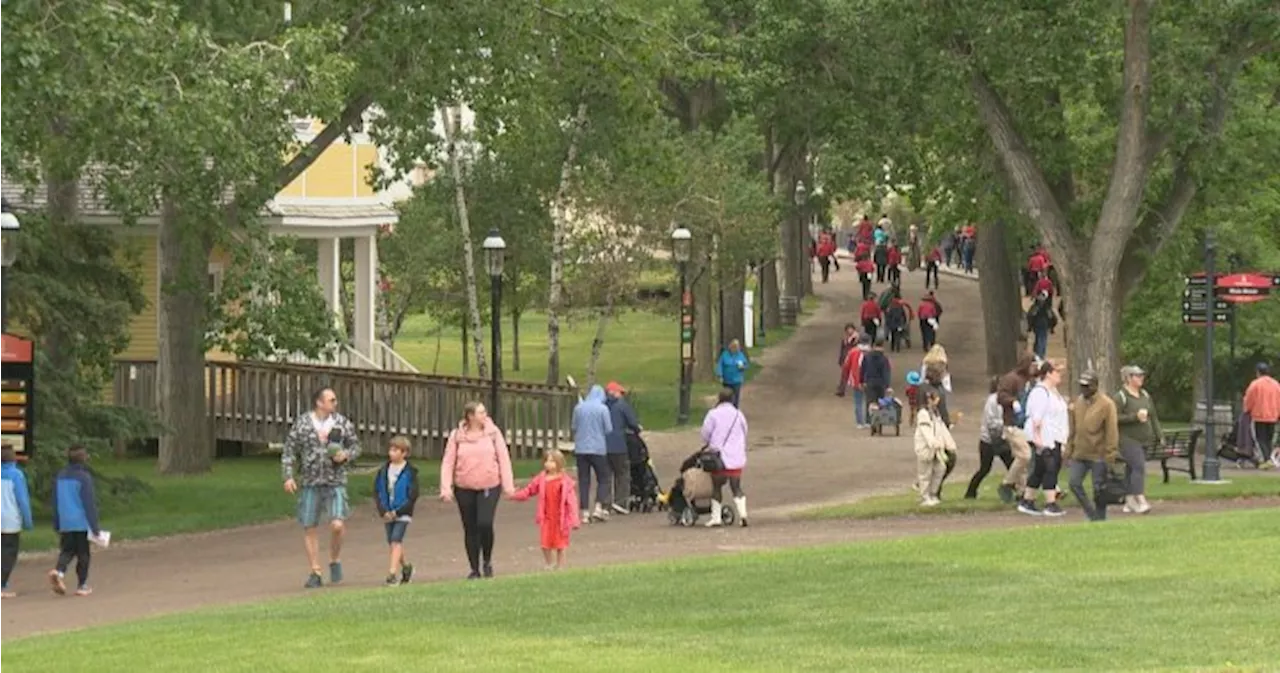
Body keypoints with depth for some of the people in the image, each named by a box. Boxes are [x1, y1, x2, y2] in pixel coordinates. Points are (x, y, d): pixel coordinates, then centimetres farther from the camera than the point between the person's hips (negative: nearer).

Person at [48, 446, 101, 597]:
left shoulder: (60, 476, 7)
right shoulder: (84, 477, -13)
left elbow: (55, 502, 14)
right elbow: (89, 504, -14)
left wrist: (57, 525, 22)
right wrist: (95, 528, -10)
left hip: (65, 523, 5)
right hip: (82, 522, -5)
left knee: (67, 550, 12)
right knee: (83, 554, 6)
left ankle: (59, 571, -16)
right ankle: (82, 586, 10)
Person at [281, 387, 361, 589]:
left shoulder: (342, 423, 4)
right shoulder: (301, 424, -1)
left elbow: (355, 446, 14)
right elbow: (289, 452, 1)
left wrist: (346, 455, -8)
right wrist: (288, 476, -9)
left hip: (335, 482, 0)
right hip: (309, 483, 0)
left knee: (337, 525, -14)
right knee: (309, 528, 3)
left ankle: (335, 560, 13)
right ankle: (315, 573, 14)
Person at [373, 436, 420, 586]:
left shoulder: (410, 472, -7)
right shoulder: (384, 471, 6)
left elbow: (413, 496, -8)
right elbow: (377, 492, 7)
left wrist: (397, 512, -13)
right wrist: (383, 511, -6)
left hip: (402, 513, -5)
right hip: (387, 514, 5)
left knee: (396, 541, -15)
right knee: (392, 543, 11)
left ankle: (392, 574, -20)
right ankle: (406, 566, 34)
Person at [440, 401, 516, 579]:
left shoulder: (493, 432, 0)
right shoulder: (457, 436, -1)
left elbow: (503, 458, 2)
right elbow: (448, 463, 0)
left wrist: (508, 484, -2)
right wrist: (446, 488, -9)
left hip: (489, 486, -1)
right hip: (464, 489, 1)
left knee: (485, 524, -16)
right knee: (470, 529, 6)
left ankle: (487, 561, 8)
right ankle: (474, 569, 18)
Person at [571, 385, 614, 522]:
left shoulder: (579, 408, 3)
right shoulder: (603, 409, -8)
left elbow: (574, 427, 11)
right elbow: (609, 429, -5)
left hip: (580, 448, 3)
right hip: (598, 448, -3)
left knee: (584, 480, 6)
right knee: (604, 478, 7)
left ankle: (585, 512, 4)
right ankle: (598, 507, -7)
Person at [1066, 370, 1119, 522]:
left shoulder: (1106, 405, -10)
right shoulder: (1078, 402, 9)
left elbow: (1112, 432, -11)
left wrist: (1110, 456, -15)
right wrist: (1068, 450, 12)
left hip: (1098, 455, -6)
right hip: (1079, 453, 6)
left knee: (1099, 489, 1)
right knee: (1074, 483, -1)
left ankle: (1100, 518, 14)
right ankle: (1092, 513, 13)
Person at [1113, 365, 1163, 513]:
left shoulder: (1145, 395, 15)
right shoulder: (1121, 397, -7)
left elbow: (1153, 417, 20)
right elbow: (1115, 418, -14)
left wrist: (1159, 435, 15)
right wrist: (1135, 417, -19)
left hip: (1144, 439, 7)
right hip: (1128, 439, -7)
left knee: (1131, 469, 11)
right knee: (1139, 467, -18)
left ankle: (1129, 501, 15)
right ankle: (1140, 500, -24)